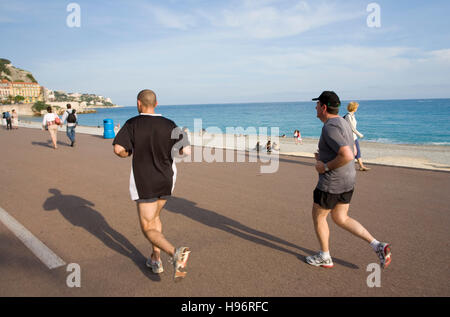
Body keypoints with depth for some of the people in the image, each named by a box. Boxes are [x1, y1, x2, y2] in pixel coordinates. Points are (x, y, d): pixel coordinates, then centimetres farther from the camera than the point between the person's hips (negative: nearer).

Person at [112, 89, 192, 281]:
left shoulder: (132, 124, -9)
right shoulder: (169, 125, -3)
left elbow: (118, 149, -19)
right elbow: (186, 151, -8)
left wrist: (128, 153, 4)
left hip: (144, 182, -4)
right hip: (166, 180, 5)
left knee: (148, 229, 3)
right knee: (154, 217, 27)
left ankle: (175, 253, -24)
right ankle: (156, 260, 29)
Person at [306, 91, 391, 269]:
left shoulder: (330, 128, -22)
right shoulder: (341, 123, 11)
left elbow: (348, 156, -32)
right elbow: (353, 151, 22)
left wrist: (325, 166, -18)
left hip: (332, 182, -10)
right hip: (347, 180, 10)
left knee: (318, 217, 11)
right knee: (340, 219, 19)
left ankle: (324, 257, 26)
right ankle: (378, 246, 11)